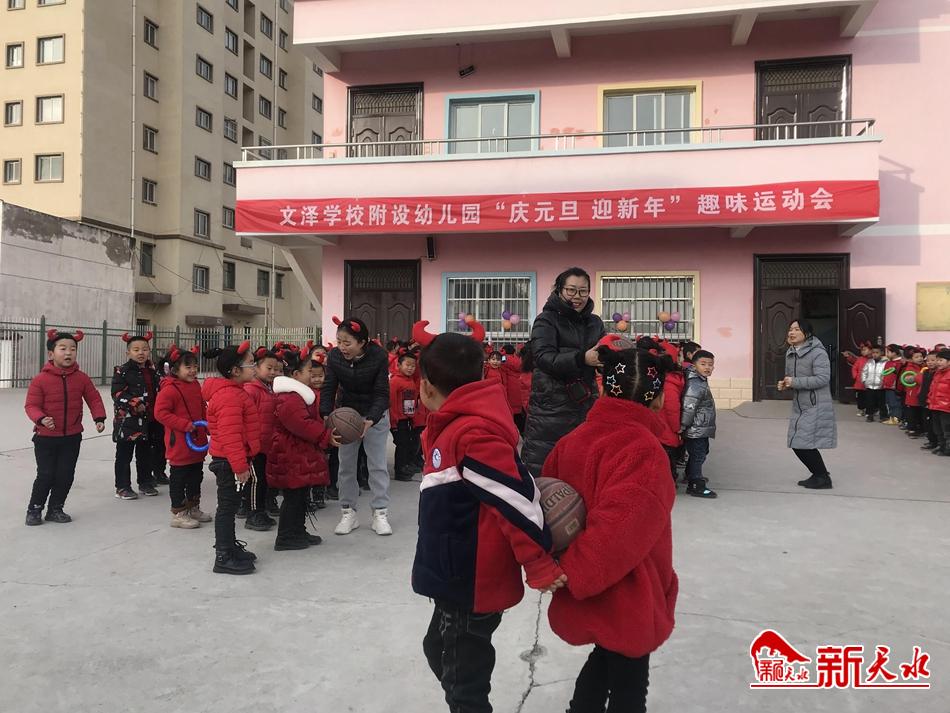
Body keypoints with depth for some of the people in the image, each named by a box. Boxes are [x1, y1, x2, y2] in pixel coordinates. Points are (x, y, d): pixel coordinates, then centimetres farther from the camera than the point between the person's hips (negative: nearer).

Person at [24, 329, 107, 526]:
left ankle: (55, 509, 24)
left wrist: (99, 418, -11)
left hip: (72, 437, 3)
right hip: (46, 437, -3)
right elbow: (31, 405, -11)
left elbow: (94, 399, 3)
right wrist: (41, 419, -29)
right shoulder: (40, 379, -12)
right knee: (46, 475, 1)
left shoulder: (81, 378, -2)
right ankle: (34, 509, 21)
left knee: (66, 475, 8)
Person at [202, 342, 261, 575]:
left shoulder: (232, 392, 13)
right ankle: (224, 557, 5)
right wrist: (240, 465, -26)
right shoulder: (230, 396, -22)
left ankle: (230, 546, 32)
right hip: (229, 461, -11)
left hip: (228, 460, 11)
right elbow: (230, 435, -27)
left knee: (230, 504, 19)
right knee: (228, 506, -3)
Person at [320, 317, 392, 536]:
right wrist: (326, 415, -33)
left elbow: (381, 393, -24)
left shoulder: (379, 356, -25)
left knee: (377, 464, 1)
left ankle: (380, 513, 11)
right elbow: (329, 388, -16)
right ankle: (348, 512, 17)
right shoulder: (335, 356, -17)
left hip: (375, 415, -3)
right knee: (346, 464, 6)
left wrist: (370, 420, -38)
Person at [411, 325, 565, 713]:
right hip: (459, 578, 10)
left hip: (474, 584, -10)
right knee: (441, 654, 27)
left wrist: (538, 565, -21)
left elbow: (518, 498, -26)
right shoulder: (455, 426, 6)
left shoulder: (473, 433, -25)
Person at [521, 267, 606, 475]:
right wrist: (582, 358, -33)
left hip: (585, 406, 5)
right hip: (550, 406, -4)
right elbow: (544, 359, -18)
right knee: (539, 470, -3)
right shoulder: (546, 320, -3)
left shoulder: (595, 322, 12)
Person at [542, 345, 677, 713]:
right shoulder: (643, 450, -24)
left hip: (591, 596, 7)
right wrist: (574, 574, -22)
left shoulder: (573, 440, -3)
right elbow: (619, 528, -32)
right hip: (626, 598, -6)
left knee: (605, 658, 30)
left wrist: (554, 565, 7)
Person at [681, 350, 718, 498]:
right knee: (697, 456, -4)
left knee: (702, 452, 24)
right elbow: (688, 407, -26)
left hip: (701, 429, 11)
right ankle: (695, 486, 3)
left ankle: (690, 475, 41)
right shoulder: (696, 385, -22)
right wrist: (683, 426, -21)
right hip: (696, 430, -11)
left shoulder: (701, 381, 10)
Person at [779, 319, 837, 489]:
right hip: (799, 406, 9)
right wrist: (785, 384, -2)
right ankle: (818, 474, 30)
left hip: (816, 406, -8)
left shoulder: (818, 353, -16)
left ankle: (823, 478, 13)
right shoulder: (790, 353, 9)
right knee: (797, 444, 11)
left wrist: (795, 382, -26)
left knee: (806, 443, -7)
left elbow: (823, 378, -24)